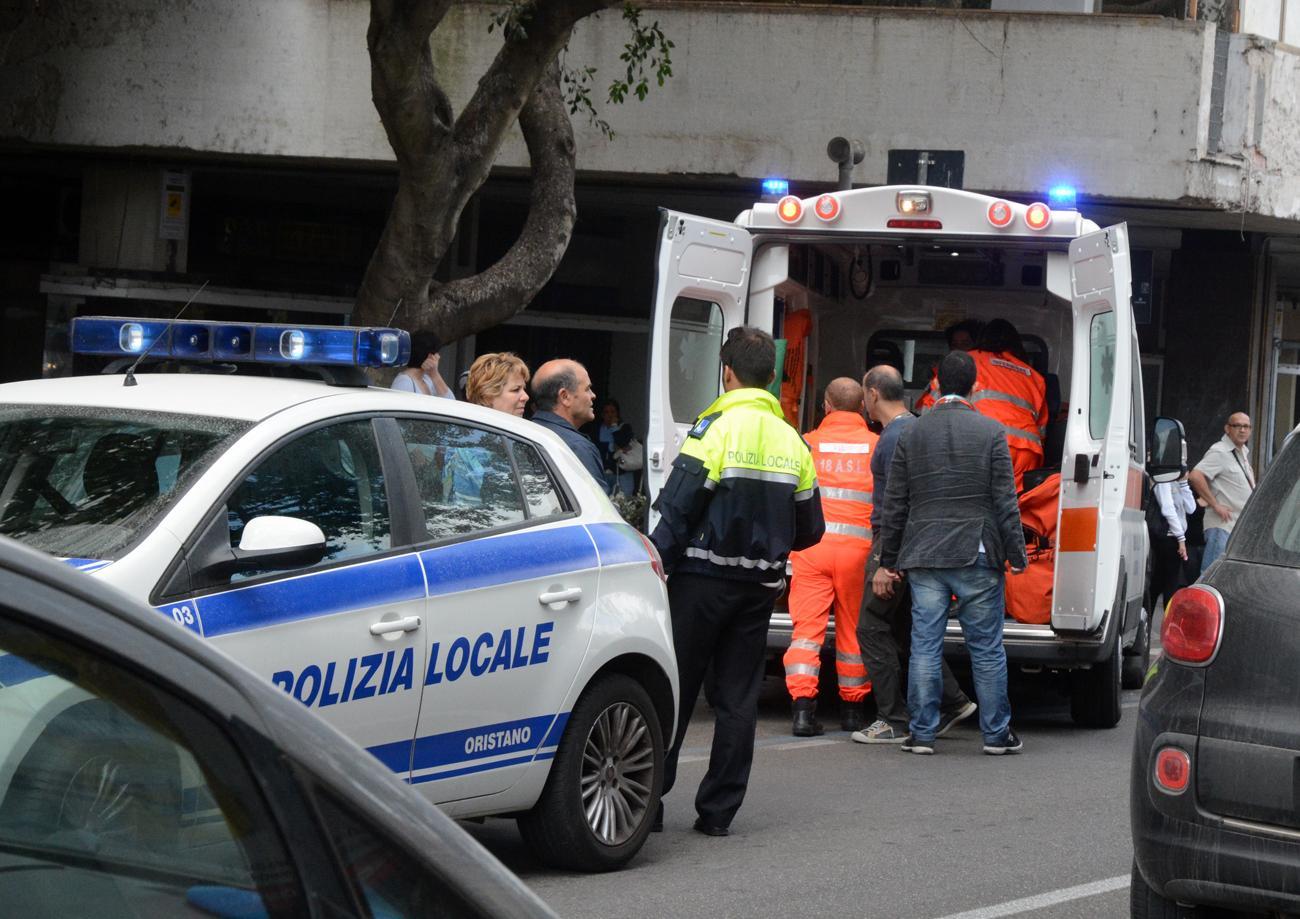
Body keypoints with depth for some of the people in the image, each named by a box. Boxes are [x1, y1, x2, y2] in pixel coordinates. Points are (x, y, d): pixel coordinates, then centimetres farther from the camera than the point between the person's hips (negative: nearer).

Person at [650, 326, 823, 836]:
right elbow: (810, 529, 13)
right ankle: (718, 810, 7)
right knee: (738, 697, 7)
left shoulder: (716, 428, -10)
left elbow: (677, 510, -15)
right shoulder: (791, 441, 8)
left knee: (673, 687, 2)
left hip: (703, 580, -5)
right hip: (760, 585, 5)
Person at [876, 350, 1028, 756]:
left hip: (924, 557, 2)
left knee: (924, 646, 4)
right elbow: (1005, 500, -5)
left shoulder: (910, 435, 5)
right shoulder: (990, 432, -3)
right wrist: (1016, 554, 1)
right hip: (977, 556, -2)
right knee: (987, 648, 5)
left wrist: (889, 559, 14)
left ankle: (922, 733, 4)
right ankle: (996, 733, 9)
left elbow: (894, 504, 7)